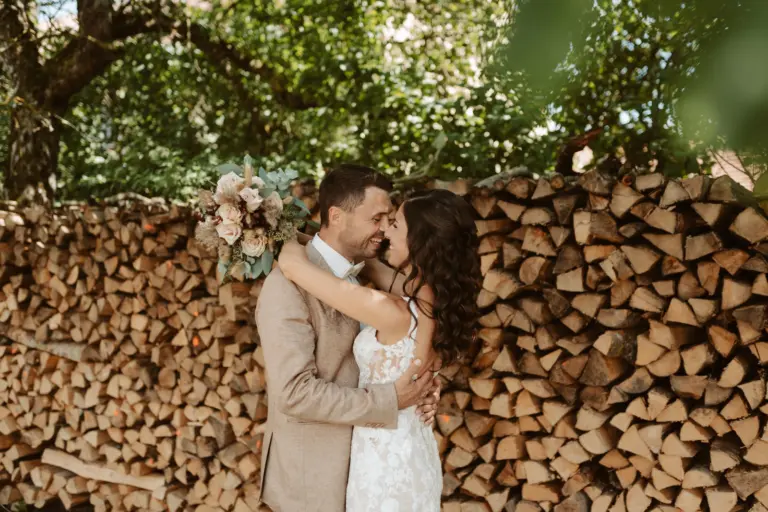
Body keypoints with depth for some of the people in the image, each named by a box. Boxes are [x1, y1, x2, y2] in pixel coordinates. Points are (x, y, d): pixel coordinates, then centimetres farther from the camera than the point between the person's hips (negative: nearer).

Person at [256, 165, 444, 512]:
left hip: (353, 466, 8)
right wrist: (390, 400, -23)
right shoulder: (289, 284, -20)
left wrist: (417, 387, -8)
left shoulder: (354, 277, 7)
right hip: (311, 475, -8)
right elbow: (295, 391, -25)